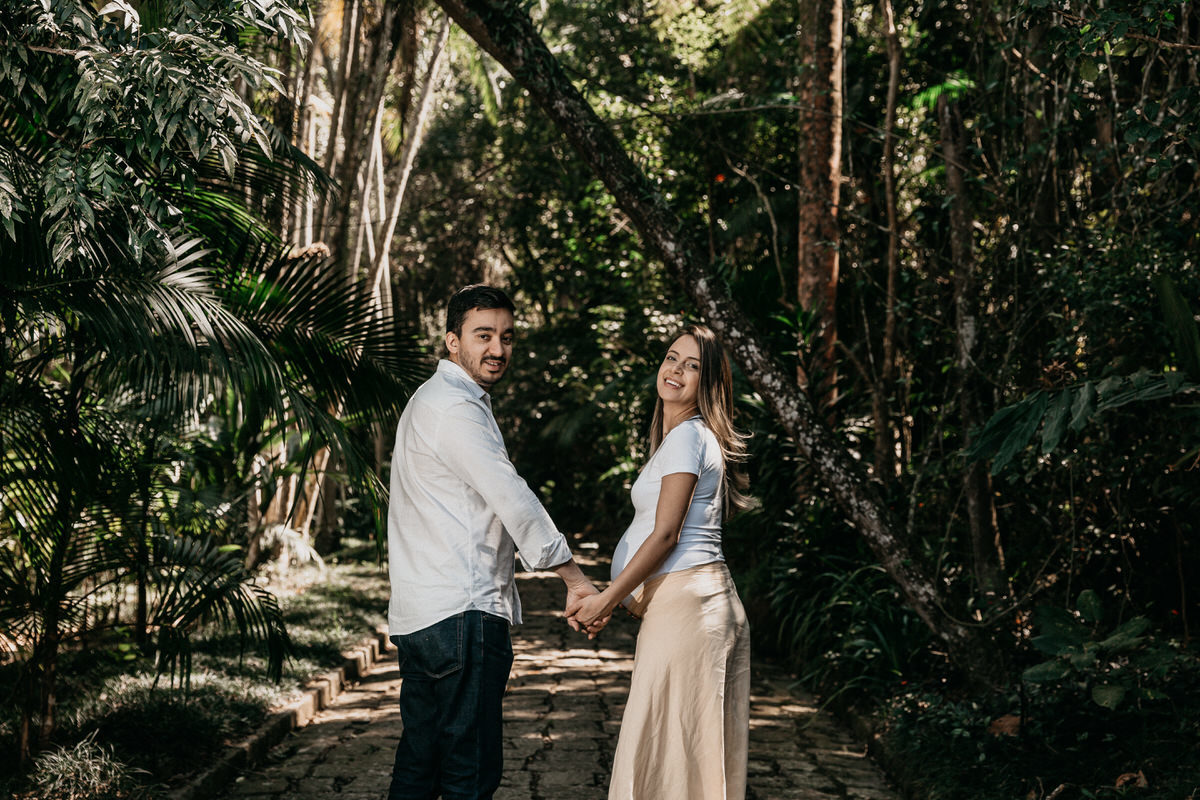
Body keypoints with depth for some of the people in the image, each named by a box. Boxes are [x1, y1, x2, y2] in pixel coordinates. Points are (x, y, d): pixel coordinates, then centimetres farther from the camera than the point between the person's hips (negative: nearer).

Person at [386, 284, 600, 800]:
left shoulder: (433, 400, 22)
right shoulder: (452, 408, -12)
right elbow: (511, 498, -17)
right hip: (462, 613, -11)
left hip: (417, 616, 11)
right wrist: (574, 578, -12)